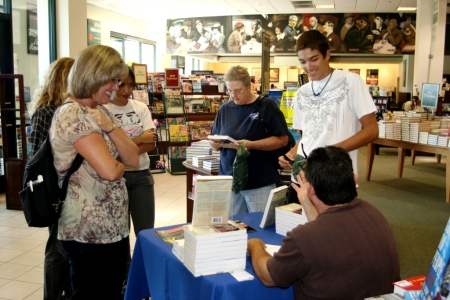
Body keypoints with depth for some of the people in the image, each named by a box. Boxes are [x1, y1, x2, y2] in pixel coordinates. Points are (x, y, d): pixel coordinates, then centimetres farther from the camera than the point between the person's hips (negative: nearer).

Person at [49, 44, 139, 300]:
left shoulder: (102, 112, 11)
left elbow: (133, 159, 4)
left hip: (114, 226, 9)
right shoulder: (71, 114, -17)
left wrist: (111, 127, -11)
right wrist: (121, 165, -3)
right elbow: (110, 170, -25)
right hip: (90, 232, -9)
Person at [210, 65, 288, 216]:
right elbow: (215, 142, 16)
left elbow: (282, 139, -8)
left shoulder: (266, 106, -4)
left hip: (260, 183, -4)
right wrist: (215, 144, -8)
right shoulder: (224, 109, 9)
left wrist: (251, 145, -19)